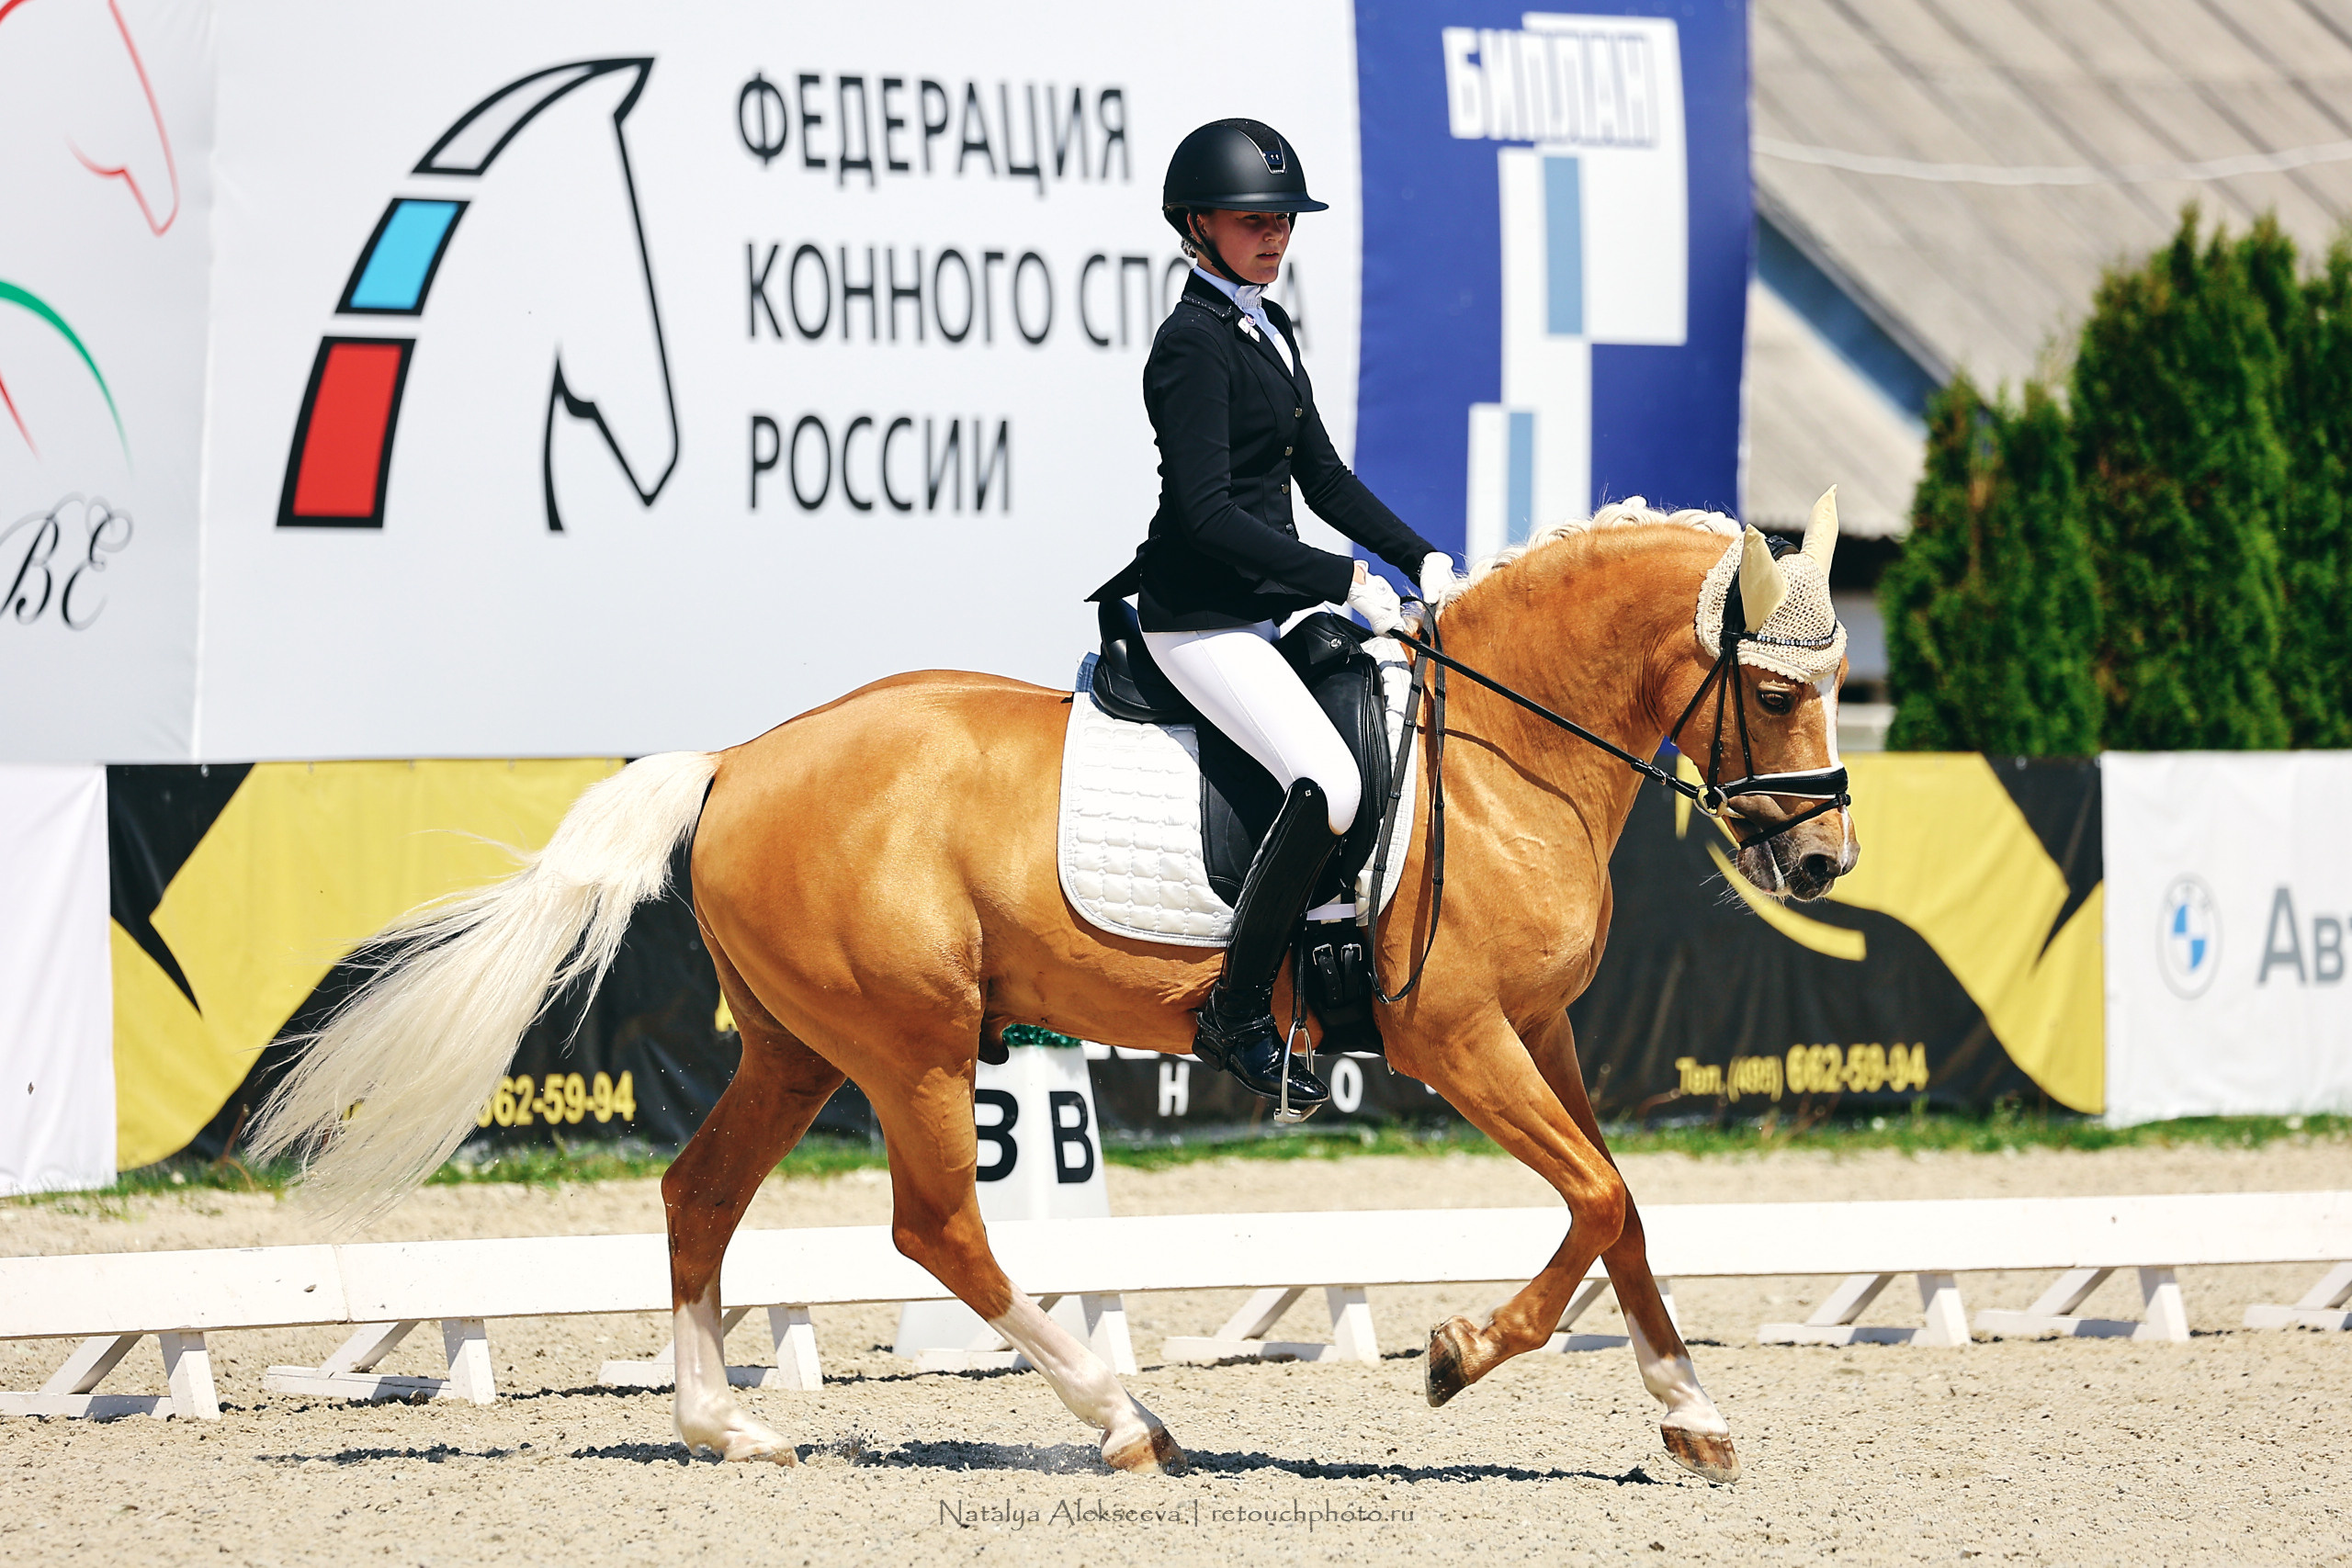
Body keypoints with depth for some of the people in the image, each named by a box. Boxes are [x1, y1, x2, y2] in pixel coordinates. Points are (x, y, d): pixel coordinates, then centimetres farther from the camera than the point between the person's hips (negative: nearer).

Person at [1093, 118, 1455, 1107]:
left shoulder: (1271, 332, 14)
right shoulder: (1194, 343, -15)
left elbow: (1322, 476, 21)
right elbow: (1209, 513, -22)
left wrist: (1420, 560, 10)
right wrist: (1346, 582, -24)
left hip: (1275, 605, 10)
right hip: (1200, 617, -10)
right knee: (1329, 784, -25)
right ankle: (1236, 1015, -17)